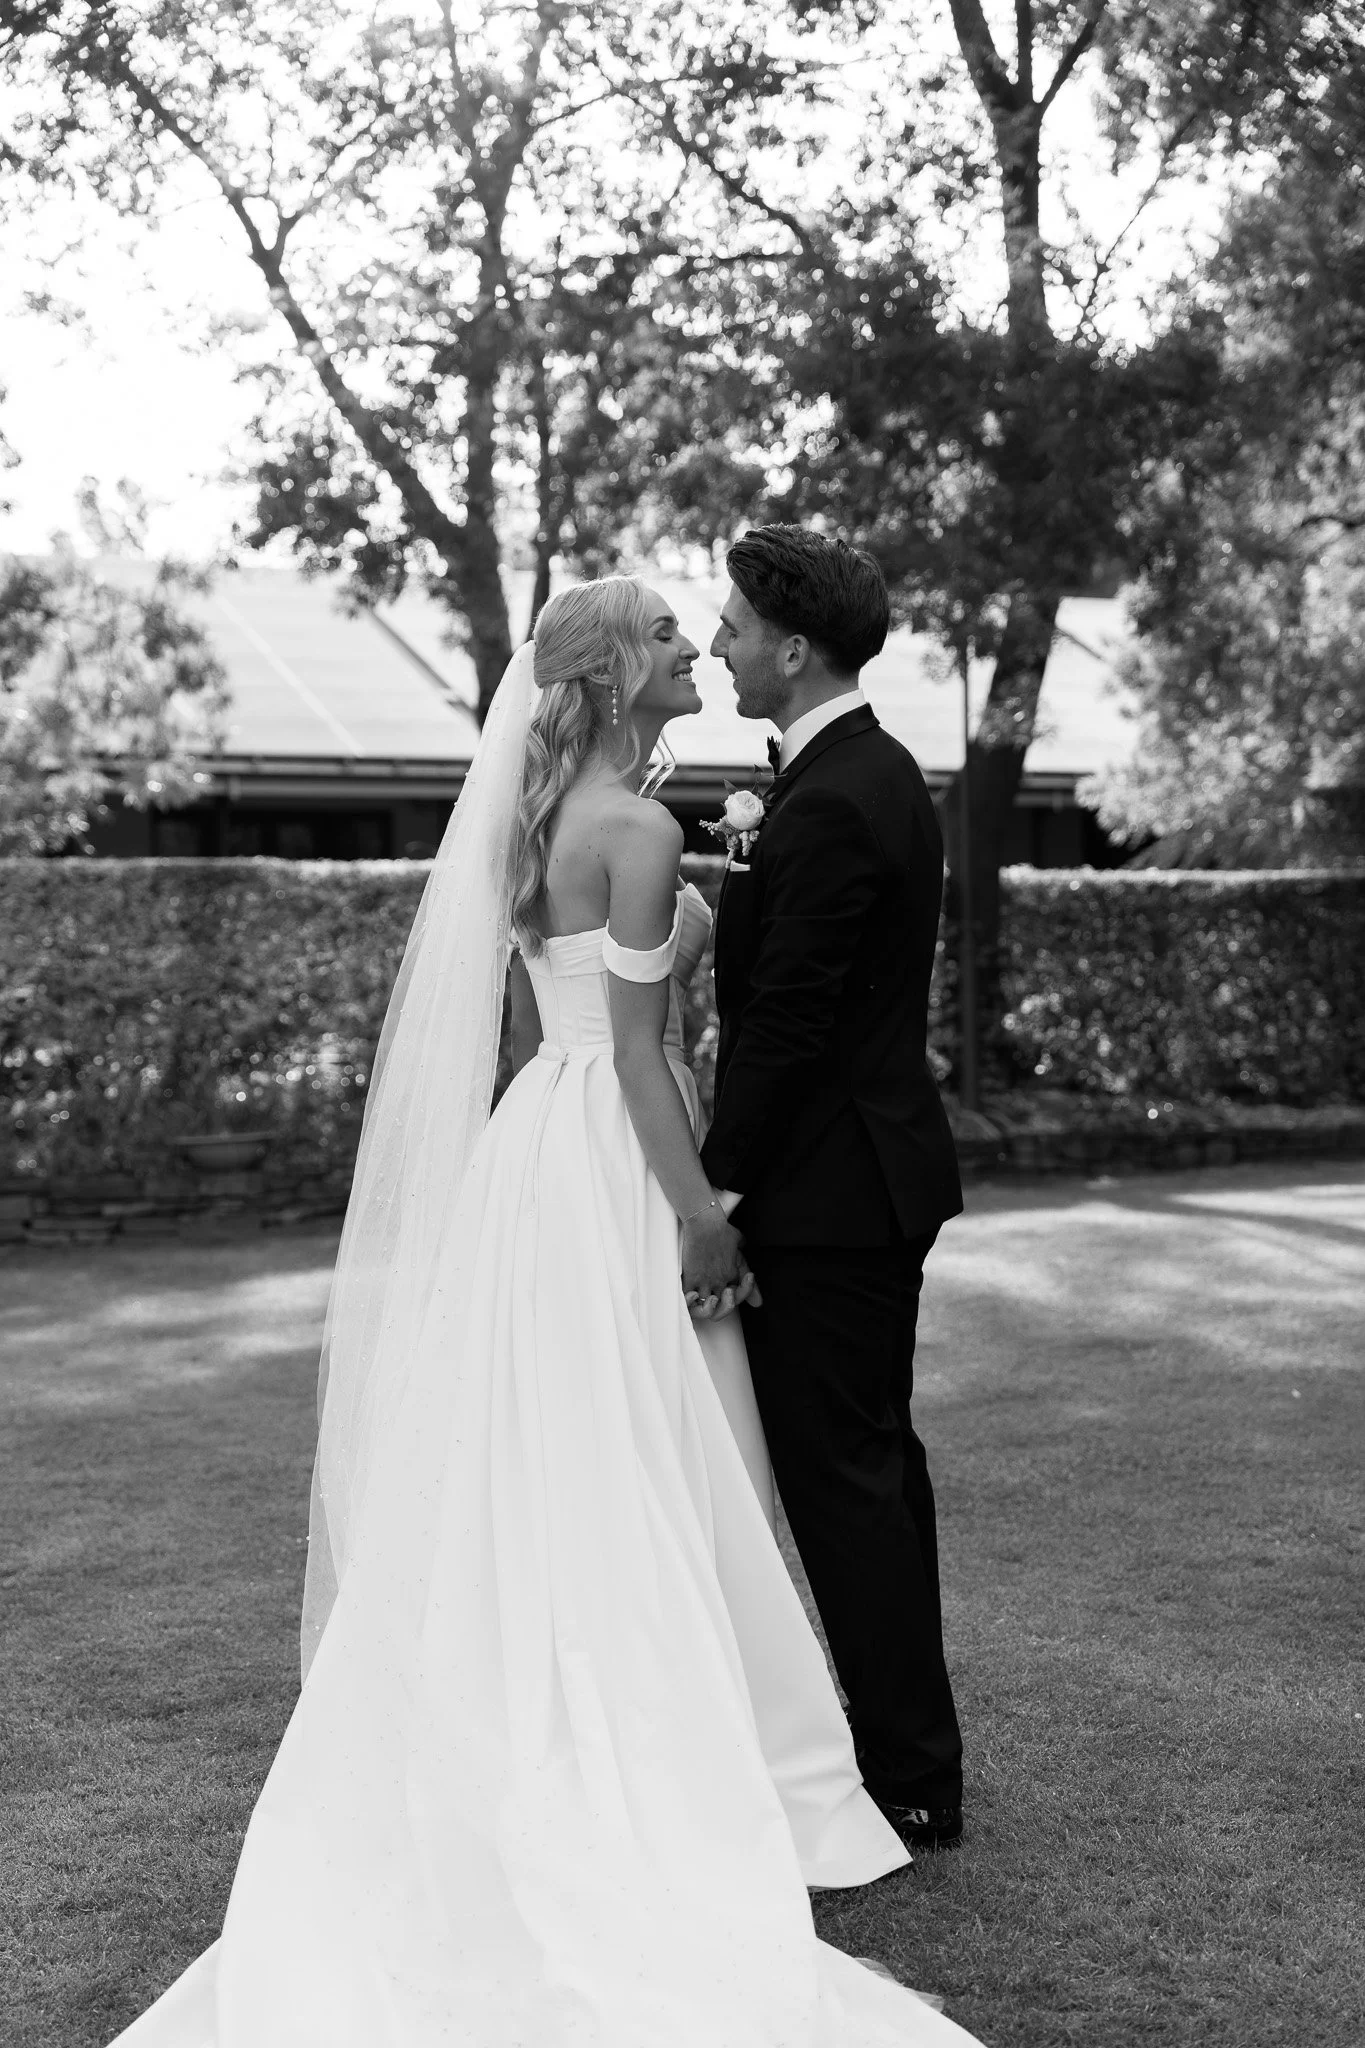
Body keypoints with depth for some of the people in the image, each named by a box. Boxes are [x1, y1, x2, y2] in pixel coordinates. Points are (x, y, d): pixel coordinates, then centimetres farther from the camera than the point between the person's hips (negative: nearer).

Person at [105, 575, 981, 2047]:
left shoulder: (539, 819, 12)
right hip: (611, 1169, -9)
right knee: (636, 1488, -1)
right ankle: (657, 1787, 7)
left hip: (530, 1148, 9)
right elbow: (636, 1050, -18)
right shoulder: (641, 830, -15)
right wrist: (704, 1219, -14)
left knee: (536, 1481, 13)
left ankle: (546, 1769, 23)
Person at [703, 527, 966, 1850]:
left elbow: (785, 1021, -20)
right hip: (877, 1173, 11)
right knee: (874, 1462, 17)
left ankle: (911, 1787, 6)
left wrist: (719, 1188, -16)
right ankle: (911, 1752, 29)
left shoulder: (831, 806, -20)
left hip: (828, 1192, -11)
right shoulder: (875, 773, 12)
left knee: (840, 1478, -3)